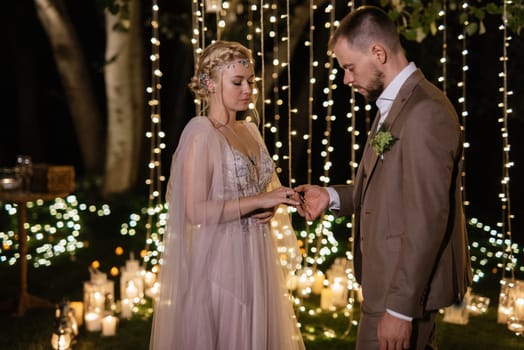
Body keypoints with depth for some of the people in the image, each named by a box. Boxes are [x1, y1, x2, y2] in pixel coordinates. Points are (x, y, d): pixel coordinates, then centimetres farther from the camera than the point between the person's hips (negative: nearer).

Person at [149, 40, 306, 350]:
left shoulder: (251, 130, 10)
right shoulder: (200, 132, -12)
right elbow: (195, 211, -19)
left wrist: (272, 207, 0)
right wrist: (257, 201, -20)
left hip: (257, 258, 7)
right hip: (220, 260, -7)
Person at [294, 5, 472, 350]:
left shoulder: (425, 112, -21)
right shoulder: (395, 104, 11)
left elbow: (427, 219, -24)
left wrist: (400, 308, -23)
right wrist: (333, 196, 2)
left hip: (406, 286, -10)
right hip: (395, 276, 10)